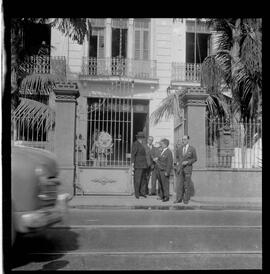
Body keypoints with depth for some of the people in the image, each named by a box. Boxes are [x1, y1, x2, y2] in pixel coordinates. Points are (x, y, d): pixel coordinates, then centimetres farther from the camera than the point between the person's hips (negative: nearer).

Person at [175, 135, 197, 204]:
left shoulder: (192, 149, 0)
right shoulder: (179, 149, 9)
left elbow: (195, 159, 2)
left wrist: (187, 162, -11)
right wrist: (177, 162, 3)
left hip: (187, 168, -3)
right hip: (179, 168, 3)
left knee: (187, 185, 2)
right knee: (179, 184, -1)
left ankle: (186, 199, 11)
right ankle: (179, 198, 5)